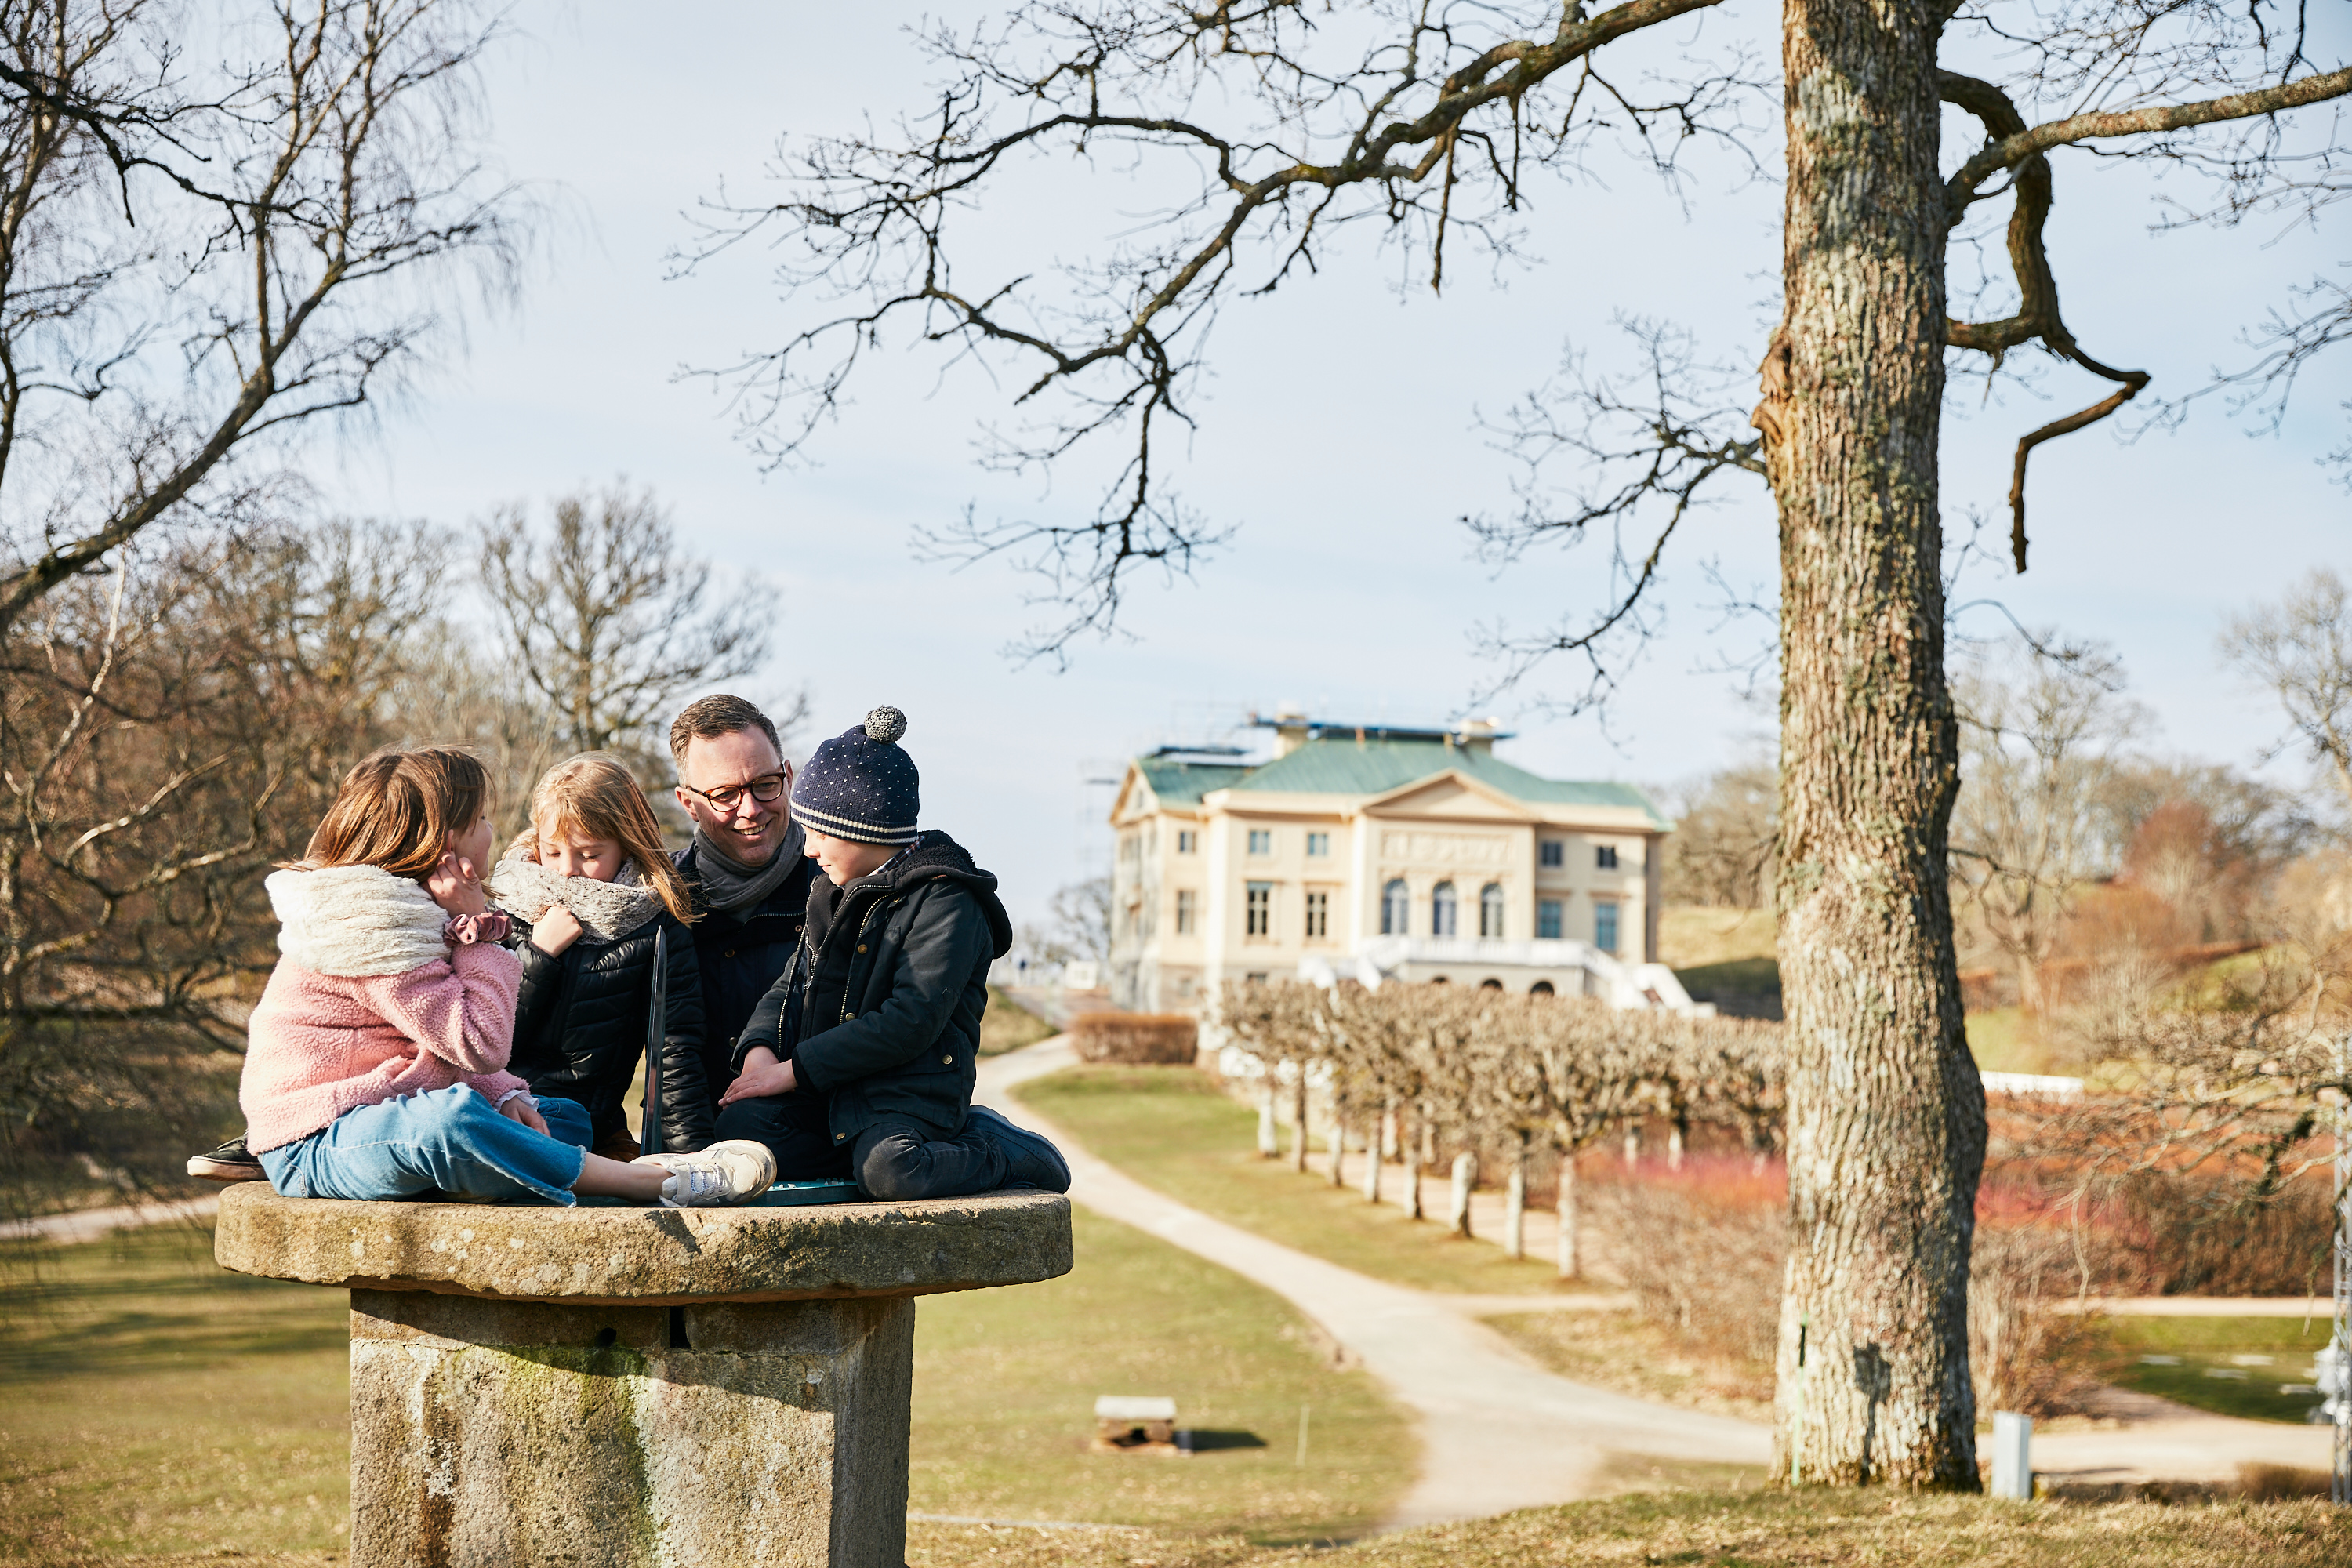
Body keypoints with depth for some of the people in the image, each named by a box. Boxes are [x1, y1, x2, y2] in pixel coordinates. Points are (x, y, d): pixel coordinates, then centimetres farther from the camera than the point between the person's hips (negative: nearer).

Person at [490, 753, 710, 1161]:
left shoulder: (659, 932, 3)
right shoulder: (507, 909, 7)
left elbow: (676, 1058, 0)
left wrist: (693, 1158, -10)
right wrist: (540, 955, -6)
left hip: (594, 1135, -1)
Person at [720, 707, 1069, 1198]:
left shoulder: (947, 901, -11)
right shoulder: (836, 894, 18)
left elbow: (910, 1022, -20)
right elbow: (792, 985, 19)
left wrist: (795, 1070, -18)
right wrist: (760, 1048, -5)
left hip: (910, 1093, -7)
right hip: (826, 1091, 7)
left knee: (888, 1173, -33)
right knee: (741, 1126, -17)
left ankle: (1002, 1152, -5)